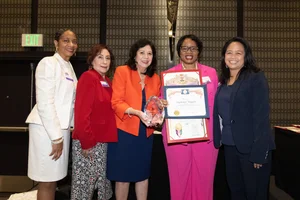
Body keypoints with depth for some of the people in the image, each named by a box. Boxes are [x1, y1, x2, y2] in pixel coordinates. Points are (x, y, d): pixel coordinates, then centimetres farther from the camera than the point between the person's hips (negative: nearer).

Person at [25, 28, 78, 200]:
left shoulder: (69, 66, 15)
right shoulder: (48, 63, -11)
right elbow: (44, 103, -18)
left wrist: (61, 133, 12)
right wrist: (56, 136, -18)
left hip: (61, 127, 8)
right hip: (47, 128, -8)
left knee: (54, 178, 15)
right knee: (47, 181, 2)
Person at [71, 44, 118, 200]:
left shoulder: (106, 81, 12)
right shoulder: (88, 77, -13)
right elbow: (81, 113, -20)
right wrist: (87, 142, -20)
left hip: (102, 141, 8)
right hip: (88, 142, -8)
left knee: (101, 181, 18)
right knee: (84, 183, 4)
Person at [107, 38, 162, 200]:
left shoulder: (155, 78, 10)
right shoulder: (122, 71, -5)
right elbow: (116, 102, -11)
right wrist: (137, 112, -25)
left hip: (145, 132, 5)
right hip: (124, 131, -4)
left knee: (143, 174, 14)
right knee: (122, 174, 6)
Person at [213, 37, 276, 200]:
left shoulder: (256, 78, -9)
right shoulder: (223, 81, 10)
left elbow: (261, 116, -15)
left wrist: (258, 152, -18)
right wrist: (218, 140, 4)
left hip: (251, 148, -6)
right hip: (229, 146, 6)